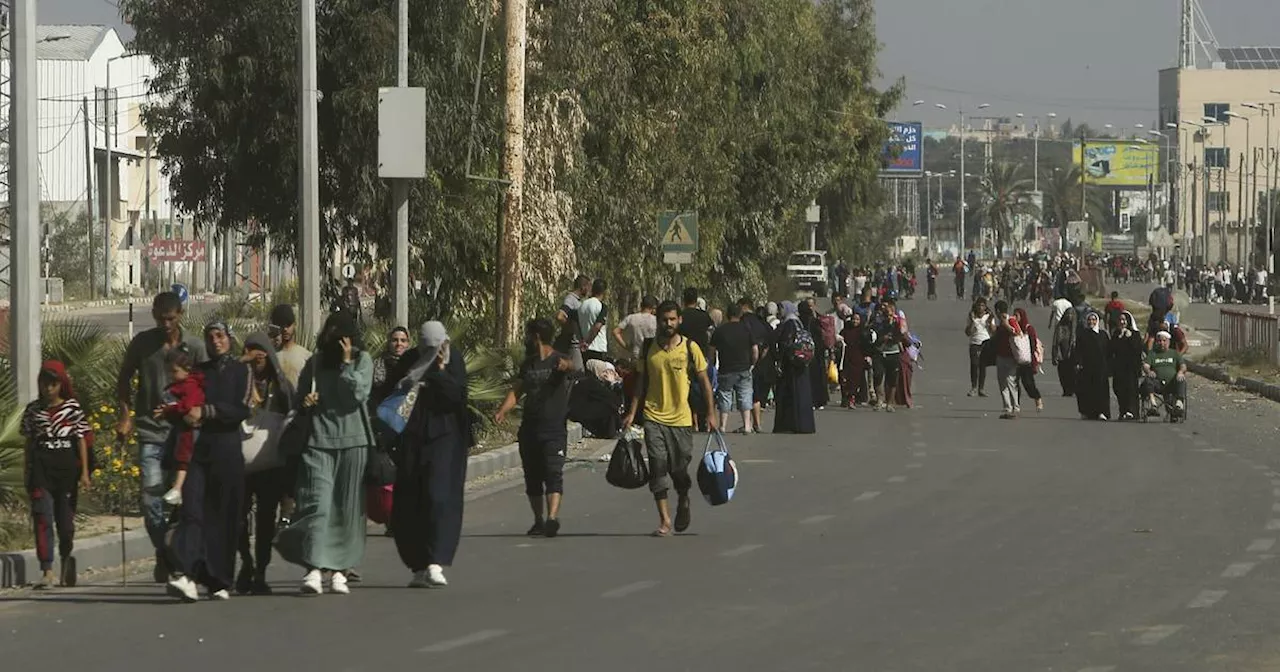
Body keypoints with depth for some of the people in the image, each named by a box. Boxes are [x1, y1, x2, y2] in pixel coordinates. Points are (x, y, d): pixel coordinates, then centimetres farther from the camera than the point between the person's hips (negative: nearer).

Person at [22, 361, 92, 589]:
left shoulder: (73, 408, 3)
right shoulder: (33, 410, 7)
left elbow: (81, 440, 4)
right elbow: (29, 443, 11)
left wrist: (84, 471, 0)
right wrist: (26, 474, 9)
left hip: (67, 467, 0)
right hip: (41, 467, 0)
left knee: (66, 517, 8)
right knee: (43, 518, -11)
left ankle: (66, 558, 35)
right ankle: (47, 572, -16)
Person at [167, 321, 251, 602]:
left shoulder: (240, 371, 7)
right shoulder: (200, 371, 18)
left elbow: (241, 410, -5)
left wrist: (206, 411, -12)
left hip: (227, 450, -2)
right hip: (199, 449, 2)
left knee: (224, 515, -1)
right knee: (192, 508, -14)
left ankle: (220, 581, 5)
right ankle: (185, 574, -28)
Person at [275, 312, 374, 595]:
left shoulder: (362, 360, 5)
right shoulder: (316, 361, 10)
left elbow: (358, 393, -9)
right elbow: (299, 395, 20)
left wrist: (346, 363, -8)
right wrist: (305, 400, -2)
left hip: (352, 441, 0)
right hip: (319, 439, 0)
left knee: (347, 508, 3)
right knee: (317, 503, -12)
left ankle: (339, 569, 10)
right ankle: (313, 568, -20)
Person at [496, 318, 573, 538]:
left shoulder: (558, 360, -4)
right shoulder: (528, 364, 16)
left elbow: (571, 366, -27)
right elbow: (516, 390, 12)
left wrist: (566, 365, -54)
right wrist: (502, 410, -7)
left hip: (554, 431, -7)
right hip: (529, 428, 7)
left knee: (553, 473, -17)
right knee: (532, 477, 9)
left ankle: (552, 517, -30)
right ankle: (538, 521, 18)